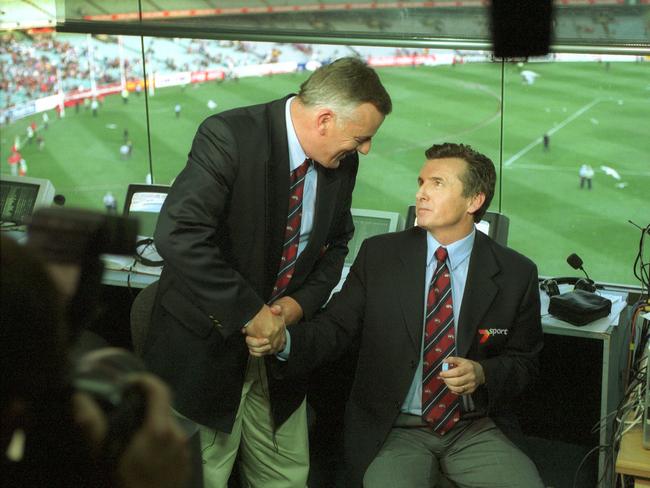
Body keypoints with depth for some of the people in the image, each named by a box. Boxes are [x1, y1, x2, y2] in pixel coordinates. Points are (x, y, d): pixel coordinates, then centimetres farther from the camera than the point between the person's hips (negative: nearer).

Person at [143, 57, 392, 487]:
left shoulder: (342, 163, -1)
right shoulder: (229, 137, -22)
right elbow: (177, 235, -30)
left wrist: (301, 302, -7)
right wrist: (248, 313, -29)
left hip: (279, 339, 6)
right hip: (209, 342, -6)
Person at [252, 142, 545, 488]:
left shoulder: (516, 274, -1)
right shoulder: (378, 255, 1)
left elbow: (524, 362, 7)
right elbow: (335, 327, -3)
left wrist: (482, 374, -13)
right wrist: (283, 340, -22)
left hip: (475, 431, 1)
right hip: (396, 430, -1)